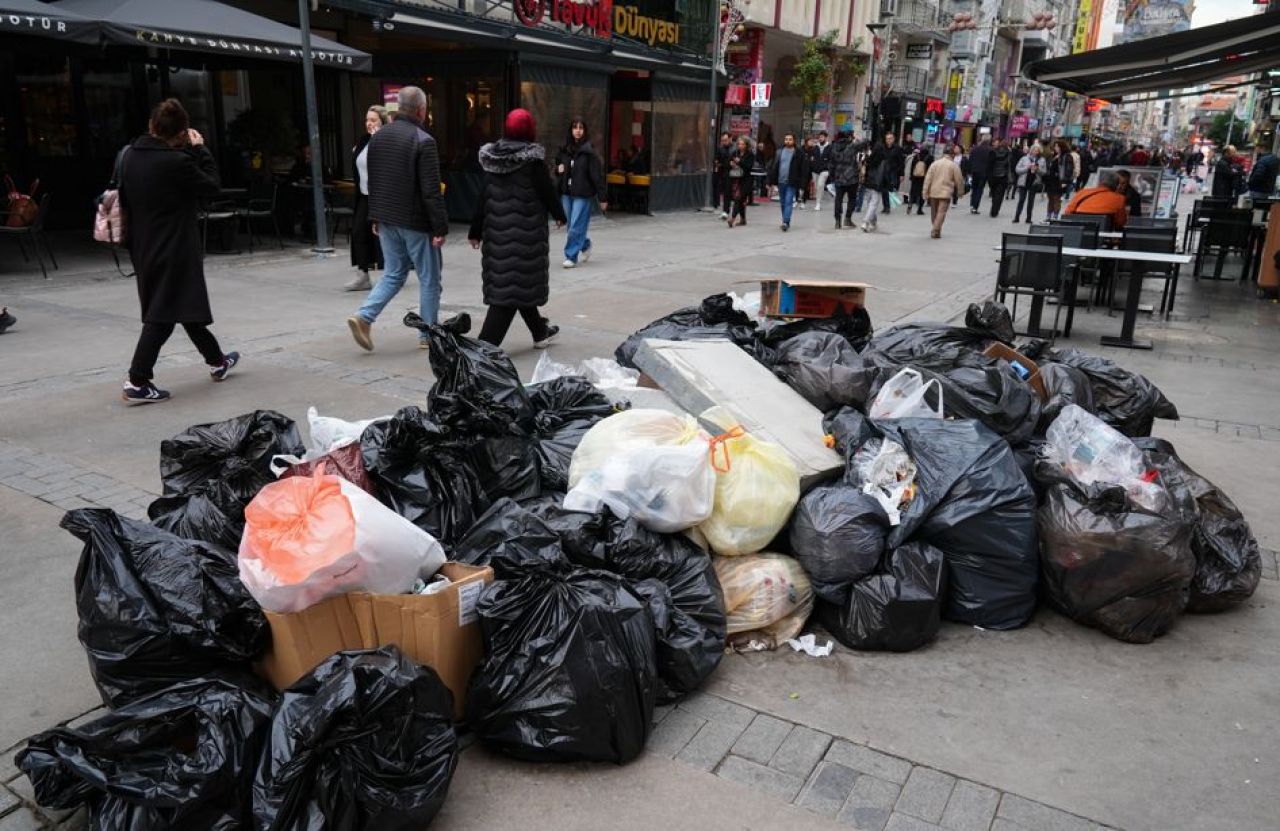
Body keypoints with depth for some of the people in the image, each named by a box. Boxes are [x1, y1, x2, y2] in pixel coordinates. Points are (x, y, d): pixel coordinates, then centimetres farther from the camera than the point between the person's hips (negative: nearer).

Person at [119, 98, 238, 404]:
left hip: (144, 247, 8)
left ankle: (217, 362, 34)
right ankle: (137, 382, -4)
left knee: (187, 307, 19)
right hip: (173, 250, -8)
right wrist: (200, 150, -2)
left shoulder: (131, 155, 3)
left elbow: (125, 200, 11)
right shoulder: (177, 161, -20)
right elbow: (212, 187, -8)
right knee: (163, 315, -3)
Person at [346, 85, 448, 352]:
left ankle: (364, 316, -1)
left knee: (393, 273, 17)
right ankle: (428, 335, 13)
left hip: (387, 220, 7)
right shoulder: (423, 141, -15)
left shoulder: (377, 137, 8)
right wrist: (441, 228, -15)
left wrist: (375, 217, 20)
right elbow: (431, 191, -18)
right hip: (416, 222, -7)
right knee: (429, 279, 7)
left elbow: (373, 183, 14)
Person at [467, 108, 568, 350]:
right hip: (525, 232, -7)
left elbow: (483, 197, 6)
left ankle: (540, 332, 35)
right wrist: (560, 215, 12)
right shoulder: (533, 159, -11)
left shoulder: (493, 158, 5)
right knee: (515, 284, -3)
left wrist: (475, 231, 11)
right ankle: (486, 344, -11)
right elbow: (548, 191, -6)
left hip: (497, 230, 7)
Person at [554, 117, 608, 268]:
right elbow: (557, 166, 24)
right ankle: (585, 245, 36)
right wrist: (559, 169, -2)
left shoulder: (588, 151, -8)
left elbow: (597, 175, -9)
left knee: (576, 226, -7)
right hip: (566, 193, 6)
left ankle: (571, 257, 0)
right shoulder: (564, 149, 8)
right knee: (572, 225, 12)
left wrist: (603, 198, -11)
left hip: (582, 194, -5)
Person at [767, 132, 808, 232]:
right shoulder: (779, 151, 8)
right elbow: (773, 166, 8)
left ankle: (786, 222, -17)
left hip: (792, 183, -5)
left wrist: (802, 182, -10)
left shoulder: (799, 153, -3)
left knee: (788, 202, -12)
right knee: (782, 203, 12)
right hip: (781, 182, 5)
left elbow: (804, 168, -5)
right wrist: (771, 181, 3)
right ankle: (786, 222, 23)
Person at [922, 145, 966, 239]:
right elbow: (959, 180, 2)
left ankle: (936, 230, 25)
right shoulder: (954, 165, 1)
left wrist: (925, 192, 2)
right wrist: (960, 191, 14)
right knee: (941, 212, -5)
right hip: (946, 193, -3)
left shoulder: (934, 164, 6)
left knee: (934, 212, 15)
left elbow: (928, 179, 1)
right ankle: (935, 231, -18)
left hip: (933, 192, 3)